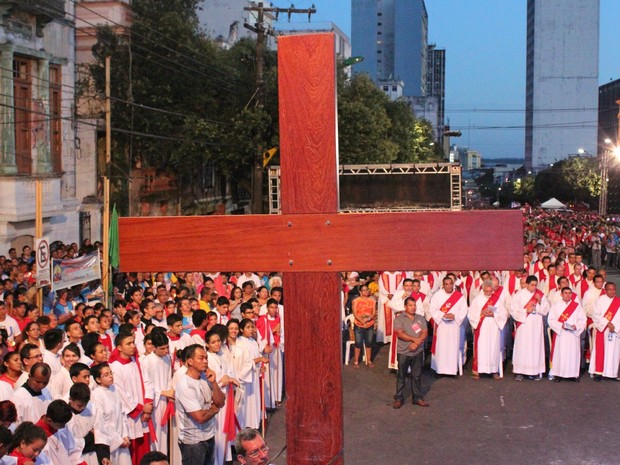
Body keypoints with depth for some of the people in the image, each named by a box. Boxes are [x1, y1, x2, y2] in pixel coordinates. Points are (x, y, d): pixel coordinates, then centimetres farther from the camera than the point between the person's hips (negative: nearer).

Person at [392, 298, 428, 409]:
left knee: (417, 376, 9)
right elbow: (400, 333, -15)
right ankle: (398, 398, 13)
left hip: (418, 352, 3)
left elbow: (425, 333, -1)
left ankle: (417, 397, 19)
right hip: (403, 352, -3)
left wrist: (416, 343, -16)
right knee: (401, 376, 4)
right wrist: (414, 339, -18)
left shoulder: (420, 318, 8)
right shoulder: (399, 319, -4)